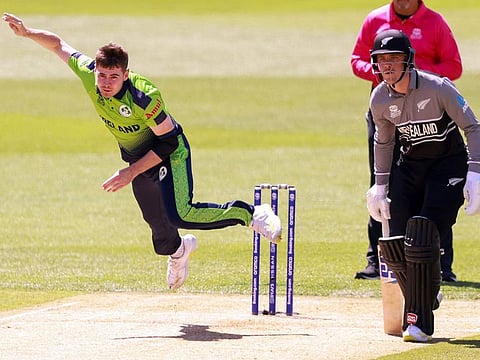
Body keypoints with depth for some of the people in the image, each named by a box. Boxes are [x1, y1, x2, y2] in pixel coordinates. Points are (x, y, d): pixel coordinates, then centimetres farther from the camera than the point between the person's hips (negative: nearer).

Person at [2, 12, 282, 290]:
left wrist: (132, 172, -27)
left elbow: (169, 140, -25)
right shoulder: (88, 74, -21)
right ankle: (177, 249, 53)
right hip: (135, 157, 6)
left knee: (179, 215, -26)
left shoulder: (144, 97, -35)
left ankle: (249, 213, -10)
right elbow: (59, 44, -4)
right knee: (160, 228, 16)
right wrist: (27, 33, -19)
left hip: (169, 153, -6)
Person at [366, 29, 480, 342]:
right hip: (410, 164, 5)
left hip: (449, 163, -5)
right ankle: (425, 297, 22)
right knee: (396, 244, -6)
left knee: (423, 237, -20)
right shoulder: (380, 99, -5)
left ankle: (419, 322, -11)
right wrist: (381, 185, 11)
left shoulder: (437, 87, -20)